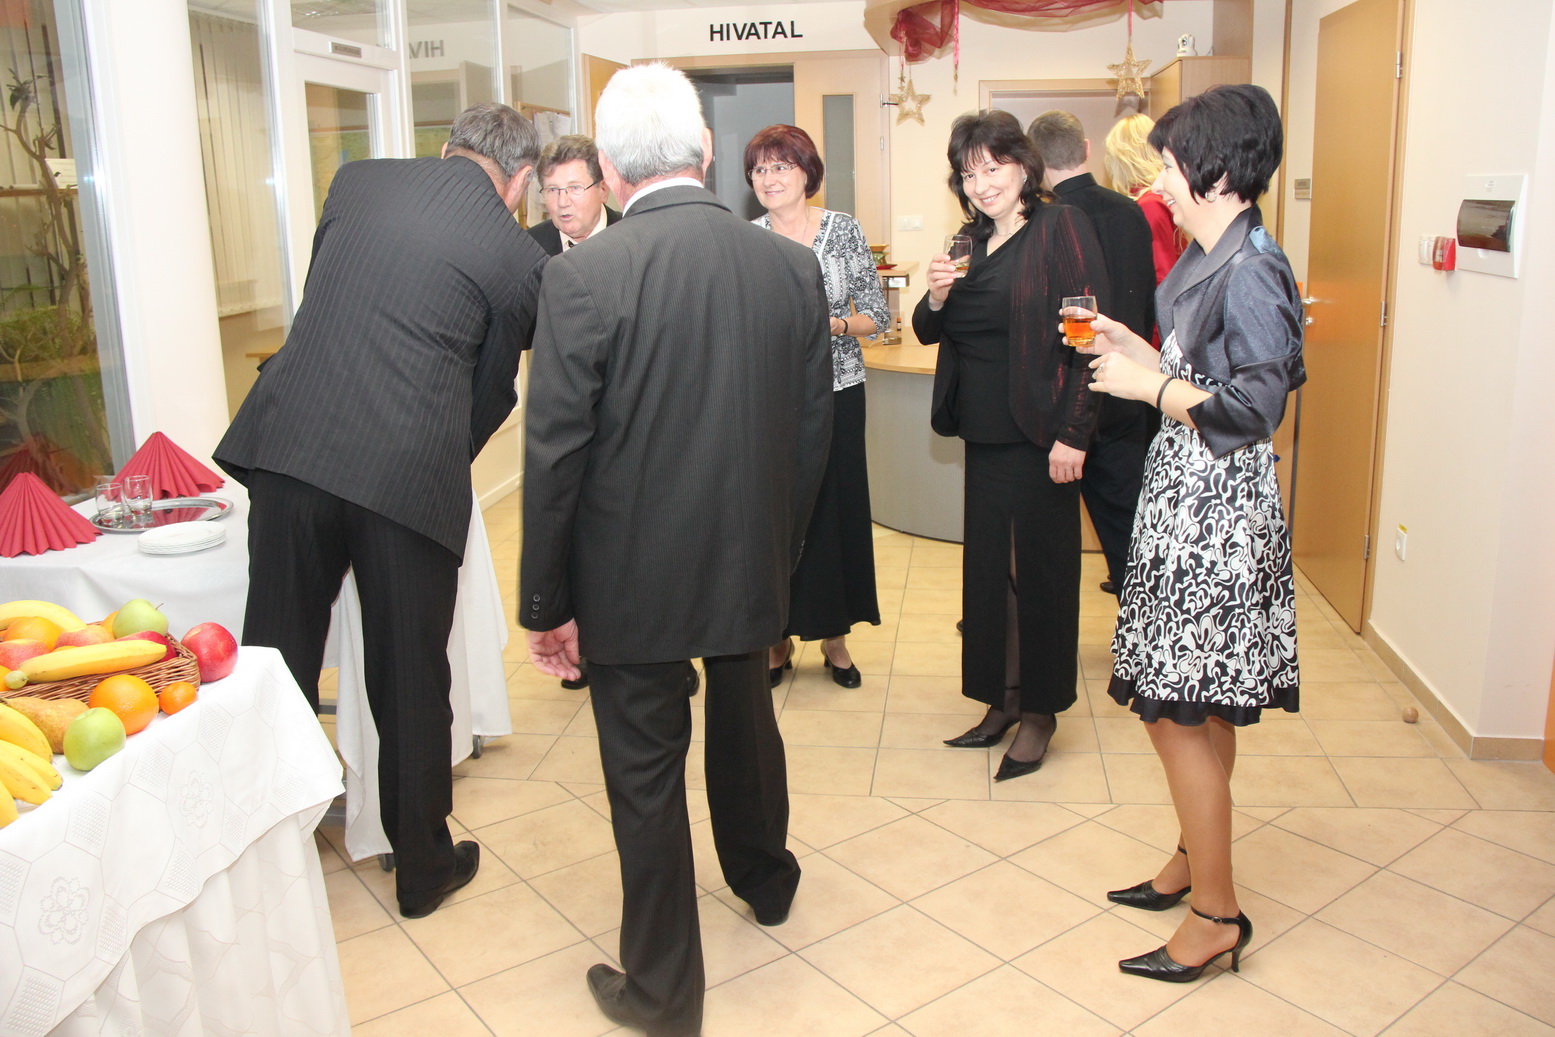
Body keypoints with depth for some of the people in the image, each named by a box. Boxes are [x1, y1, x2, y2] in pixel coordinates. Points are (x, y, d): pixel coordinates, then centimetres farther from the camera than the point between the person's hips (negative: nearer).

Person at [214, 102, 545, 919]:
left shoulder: (358, 179, 12)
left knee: (278, 661, 15)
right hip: (408, 476, -3)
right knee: (410, 678, 12)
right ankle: (423, 865, 29)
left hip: (288, 446, 3)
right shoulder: (518, 258, 2)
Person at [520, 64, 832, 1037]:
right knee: (746, 725, 27)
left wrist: (545, 603, -4)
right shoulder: (794, 265, -4)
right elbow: (813, 433, 3)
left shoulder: (584, 276, -17)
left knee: (646, 775, 11)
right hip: (753, 565, 5)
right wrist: (781, 548, 16)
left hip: (633, 578, -4)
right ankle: (765, 877, 53)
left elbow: (555, 457, -15)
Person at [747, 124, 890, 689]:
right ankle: (778, 636, 20)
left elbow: (877, 314, 0)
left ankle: (833, 635, 21)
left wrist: (827, 325, -15)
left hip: (835, 393, 0)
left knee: (833, 508, 5)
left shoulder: (844, 229, 0)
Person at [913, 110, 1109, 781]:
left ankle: (1040, 712, 18)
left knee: (1040, 569, 3)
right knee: (987, 567, 12)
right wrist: (936, 298, -6)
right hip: (985, 435, 7)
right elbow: (930, 332, 17)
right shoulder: (973, 243, 13)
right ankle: (1002, 701, 26)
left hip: (1039, 436, -7)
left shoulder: (1061, 229, -8)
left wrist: (1072, 434, -19)